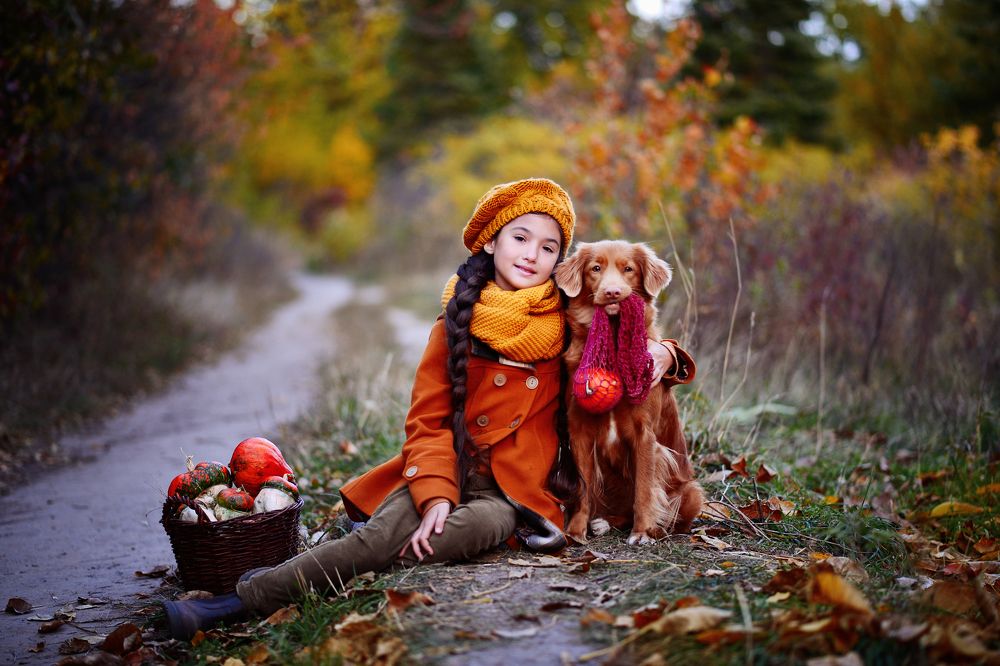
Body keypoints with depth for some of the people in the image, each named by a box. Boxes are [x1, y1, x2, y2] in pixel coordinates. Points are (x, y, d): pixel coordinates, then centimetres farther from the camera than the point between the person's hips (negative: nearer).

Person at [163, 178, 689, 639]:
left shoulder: (566, 325, 4)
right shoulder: (457, 323, 4)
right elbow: (427, 422, 1)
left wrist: (657, 351, -6)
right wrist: (435, 495, -18)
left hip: (515, 490, -1)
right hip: (447, 472, 2)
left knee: (486, 523, -37)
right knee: (385, 529, -33)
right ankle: (240, 599, -38)